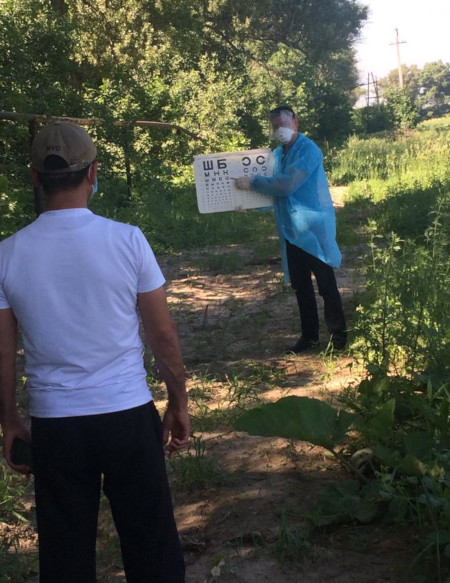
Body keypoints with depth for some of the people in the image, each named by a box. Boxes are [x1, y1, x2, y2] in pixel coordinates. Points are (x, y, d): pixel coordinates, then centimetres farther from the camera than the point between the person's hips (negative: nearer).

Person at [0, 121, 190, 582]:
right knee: (151, 545, 12)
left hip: (54, 426, 2)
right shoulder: (126, 240, -9)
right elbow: (163, 334, -3)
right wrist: (179, 402, 10)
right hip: (128, 416, -1)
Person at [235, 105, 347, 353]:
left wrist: (253, 182, -19)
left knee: (326, 284, -1)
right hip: (291, 229, 8)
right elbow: (274, 190, 16)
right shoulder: (277, 153, 11)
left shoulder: (308, 150, -15)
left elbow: (287, 184, -25)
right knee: (300, 284, 13)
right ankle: (309, 335, 23)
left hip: (313, 227, -8)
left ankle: (338, 336, 9)